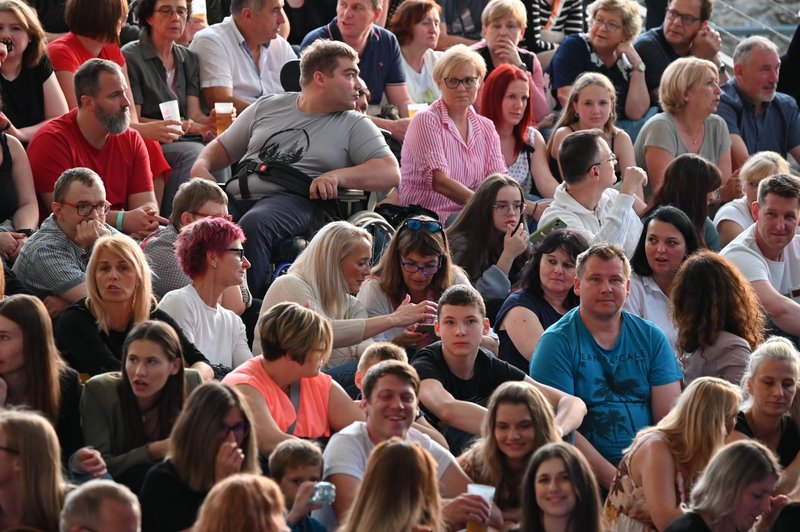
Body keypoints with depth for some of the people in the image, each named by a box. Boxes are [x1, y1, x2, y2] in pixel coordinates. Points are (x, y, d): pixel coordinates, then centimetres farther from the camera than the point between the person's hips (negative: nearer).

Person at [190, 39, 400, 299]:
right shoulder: (267, 107, 22)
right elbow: (223, 148, 27)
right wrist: (201, 166, 4)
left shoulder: (355, 126, 14)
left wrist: (337, 176, -15)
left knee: (253, 223, -37)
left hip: (295, 199, -3)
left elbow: (390, 172, 1)